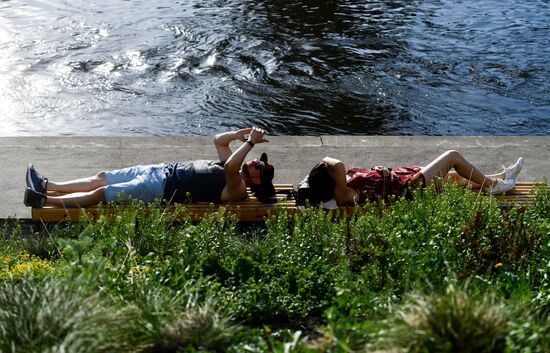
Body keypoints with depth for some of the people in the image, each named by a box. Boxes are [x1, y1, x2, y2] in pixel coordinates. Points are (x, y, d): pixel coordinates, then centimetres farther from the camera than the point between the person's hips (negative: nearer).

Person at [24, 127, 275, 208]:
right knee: (101, 177, 9)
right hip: (163, 171, 9)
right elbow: (219, 140, 23)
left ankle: (43, 201, -4)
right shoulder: (230, 169, 14)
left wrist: (249, 142, -29)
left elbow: (230, 167, -35)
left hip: (164, 189, -9)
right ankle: (48, 186, 16)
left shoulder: (237, 189, -14)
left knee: (99, 193, -10)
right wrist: (243, 134, 6)